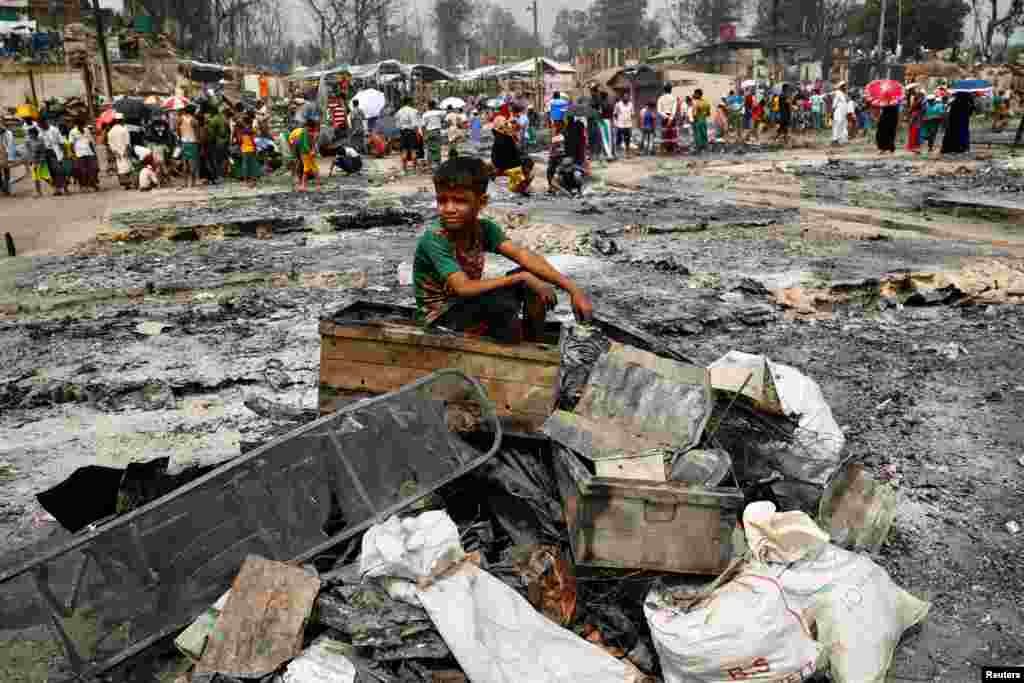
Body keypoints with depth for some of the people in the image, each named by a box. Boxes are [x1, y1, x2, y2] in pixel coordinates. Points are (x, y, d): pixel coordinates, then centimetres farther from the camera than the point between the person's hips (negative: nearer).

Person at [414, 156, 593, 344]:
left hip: (470, 305, 6)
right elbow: (463, 288, -35)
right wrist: (521, 277, -31)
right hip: (439, 319, -6)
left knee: (535, 278, -7)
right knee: (502, 300, -32)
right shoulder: (434, 238, -25)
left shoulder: (484, 228, -7)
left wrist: (571, 288, -29)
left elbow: (522, 255, -18)